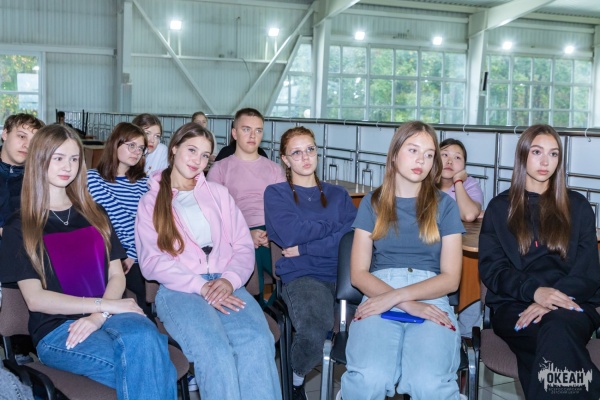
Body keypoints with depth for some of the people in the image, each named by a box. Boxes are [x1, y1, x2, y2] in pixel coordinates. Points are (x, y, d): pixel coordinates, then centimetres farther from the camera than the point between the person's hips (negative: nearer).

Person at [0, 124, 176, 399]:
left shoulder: (94, 214, 17)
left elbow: (117, 275, 9)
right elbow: (35, 299, -4)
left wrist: (100, 316, -12)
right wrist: (105, 305, -13)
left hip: (108, 314, 3)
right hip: (56, 329, -3)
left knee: (143, 337, -36)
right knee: (147, 365, -33)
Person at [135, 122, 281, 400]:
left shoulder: (218, 193, 24)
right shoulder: (150, 202, 16)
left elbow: (243, 246, 14)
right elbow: (152, 261, 2)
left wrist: (230, 279, -8)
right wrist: (200, 287, -12)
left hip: (226, 287, 2)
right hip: (179, 290, -2)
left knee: (257, 341, -31)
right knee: (214, 350, -34)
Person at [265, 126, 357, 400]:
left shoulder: (338, 194, 22)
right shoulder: (276, 193, 14)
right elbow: (290, 234, -4)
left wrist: (304, 248, -5)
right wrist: (335, 226, 5)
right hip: (301, 275, -2)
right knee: (314, 332, -35)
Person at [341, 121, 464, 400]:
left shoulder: (444, 205, 12)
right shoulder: (372, 203, 13)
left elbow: (450, 278, 4)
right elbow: (358, 273, 5)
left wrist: (396, 296, -11)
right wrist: (408, 304, -11)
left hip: (430, 299, 0)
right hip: (379, 296, 0)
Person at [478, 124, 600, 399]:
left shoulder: (577, 206, 16)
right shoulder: (500, 207, 14)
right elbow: (491, 269, 4)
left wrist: (553, 300, -14)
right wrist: (534, 291, -16)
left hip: (571, 303, 1)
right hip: (514, 304, 0)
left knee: (557, 328, -38)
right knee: (558, 340, -36)